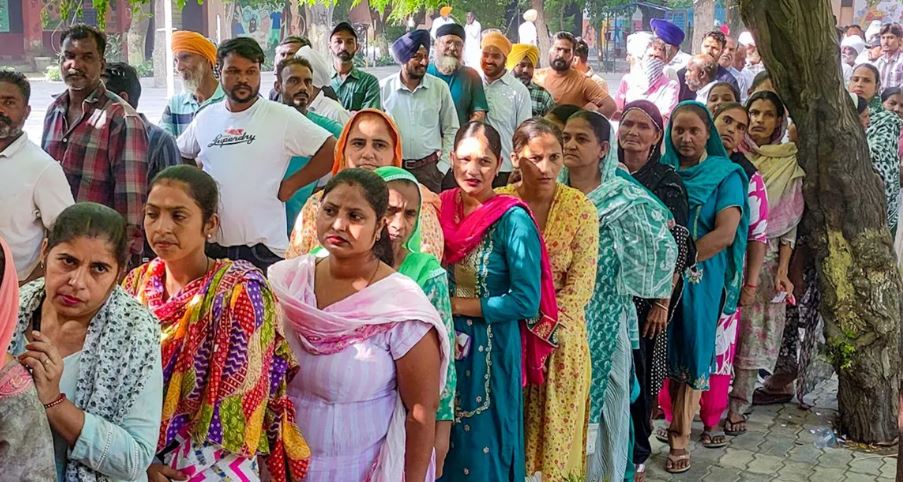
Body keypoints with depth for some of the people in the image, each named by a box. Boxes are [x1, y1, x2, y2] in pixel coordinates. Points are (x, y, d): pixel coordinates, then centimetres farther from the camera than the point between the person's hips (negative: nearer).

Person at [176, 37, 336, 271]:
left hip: (263, 245, -4)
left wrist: (291, 185, -5)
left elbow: (331, 150, -4)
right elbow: (181, 155, 27)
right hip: (210, 242, 4)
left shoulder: (283, 117, -4)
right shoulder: (205, 118, 10)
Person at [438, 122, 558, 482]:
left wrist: (458, 305, -15)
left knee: (482, 447, 8)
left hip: (491, 350, -5)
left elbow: (526, 302, -17)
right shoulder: (441, 208, 1)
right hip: (444, 342, 5)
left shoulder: (513, 220, -14)